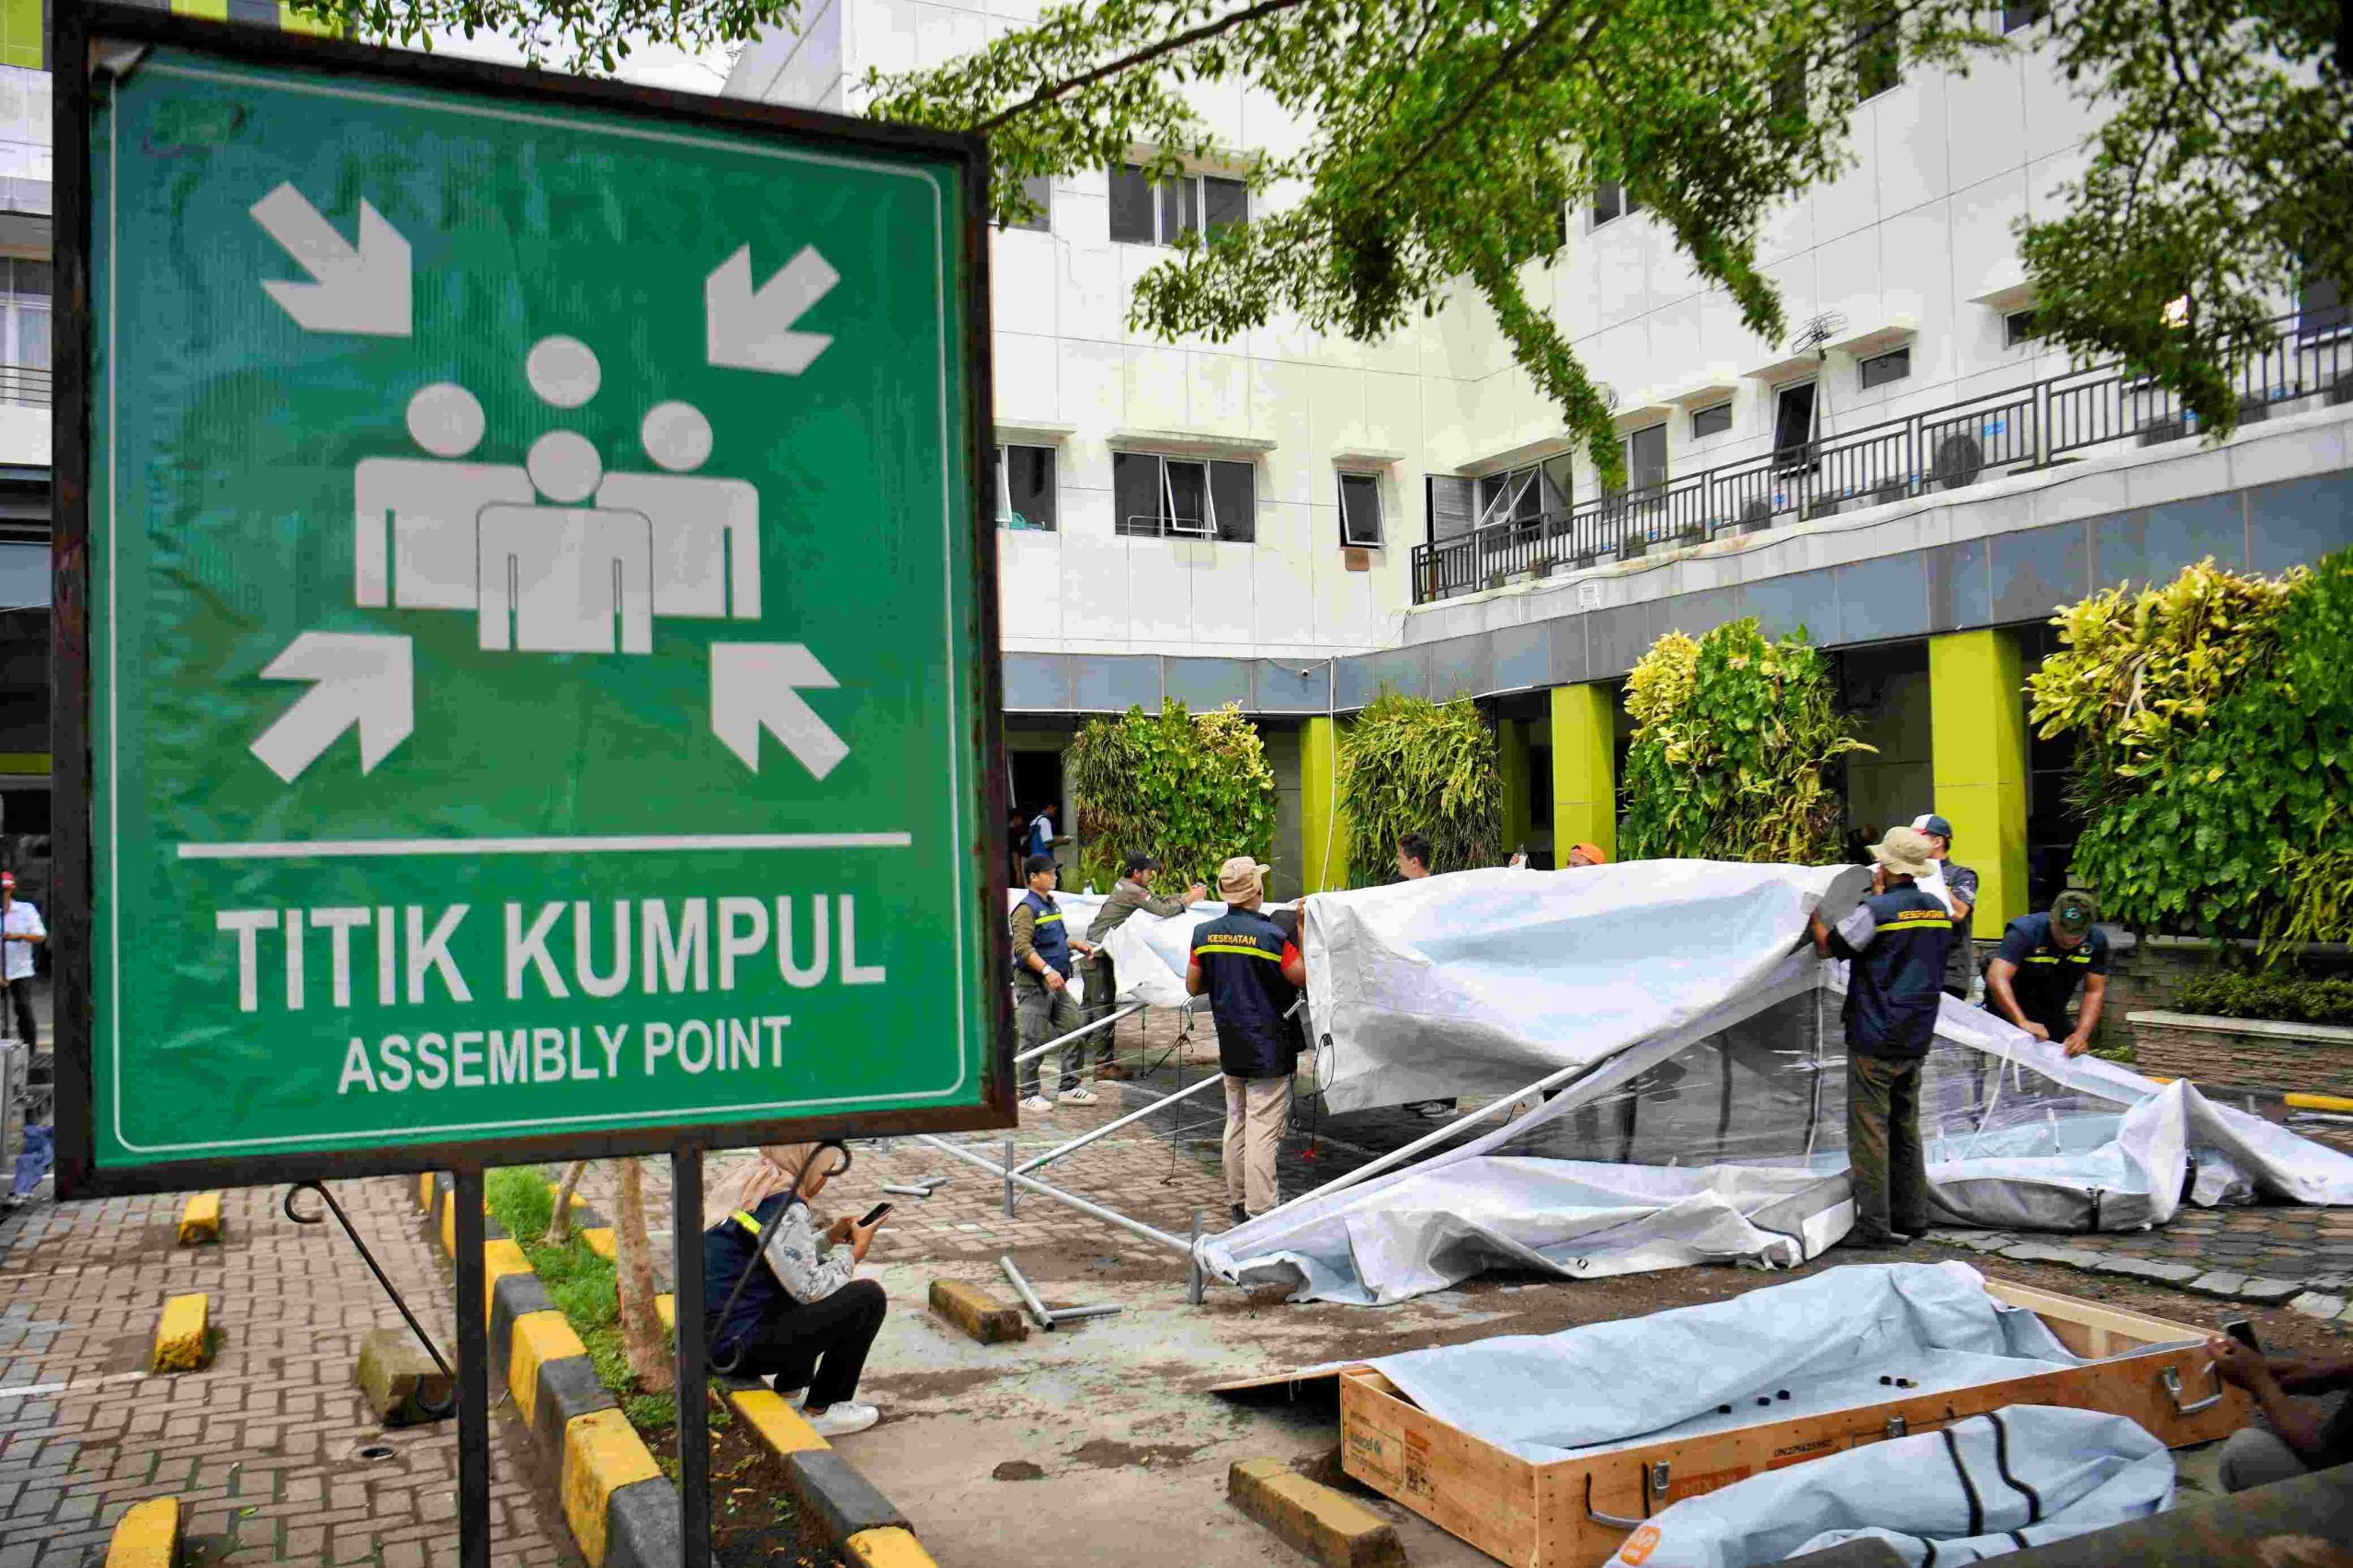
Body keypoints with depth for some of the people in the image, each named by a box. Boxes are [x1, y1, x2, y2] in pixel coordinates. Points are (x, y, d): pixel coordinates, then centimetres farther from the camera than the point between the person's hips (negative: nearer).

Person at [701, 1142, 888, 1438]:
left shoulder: (747, 1183, 8)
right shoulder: (783, 1207, -20)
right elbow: (809, 1289, -15)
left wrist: (830, 1237, 13)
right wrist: (856, 1250, -1)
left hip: (710, 1333, 10)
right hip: (741, 1346, -10)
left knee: (821, 1276, 26)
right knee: (868, 1298, -6)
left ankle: (790, 1389, 26)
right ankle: (821, 1411, 5)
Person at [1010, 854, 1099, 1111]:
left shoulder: (1052, 905, 16)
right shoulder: (1026, 908, -13)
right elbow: (1022, 947, -24)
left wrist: (1079, 945, 13)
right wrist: (1047, 970, -32)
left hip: (1057, 984, 9)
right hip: (1033, 984, -9)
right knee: (1035, 1040, -3)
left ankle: (1070, 1087, 17)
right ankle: (1029, 1094, 7)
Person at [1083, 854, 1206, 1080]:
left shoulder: (1124, 884, 11)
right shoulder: (1133, 891, -18)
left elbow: (1158, 900, 13)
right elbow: (1163, 910, -23)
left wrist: (1187, 895, 3)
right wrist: (1190, 899, -10)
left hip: (1093, 949, 10)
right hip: (1100, 955, -10)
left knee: (1091, 1007, 16)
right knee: (1103, 1008, -6)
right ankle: (1103, 1064, -4)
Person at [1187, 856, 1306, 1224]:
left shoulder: (1204, 933, 0)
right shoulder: (1270, 935, -19)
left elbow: (1193, 986, 9)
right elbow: (1305, 977, -13)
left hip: (1229, 1045, 6)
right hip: (1268, 1047, -6)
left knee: (1236, 1123, 18)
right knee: (1264, 1131, -3)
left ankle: (1238, 1203, 28)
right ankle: (1260, 1213, -1)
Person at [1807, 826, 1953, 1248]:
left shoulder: (1876, 910, -16)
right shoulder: (1937, 909, 7)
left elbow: (1828, 946, -8)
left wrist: (1813, 912, 8)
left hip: (1875, 1040, -8)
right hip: (1916, 1039, 8)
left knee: (1869, 1131, -2)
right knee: (1906, 1129, 17)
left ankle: (1874, 1225, 0)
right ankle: (1911, 1217, 23)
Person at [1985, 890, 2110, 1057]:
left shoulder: (2096, 941, -14)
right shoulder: (2025, 931, -28)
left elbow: (2094, 992, -12)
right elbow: (1996, 979, -39)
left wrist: (2082, 1034, -28)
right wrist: (2023, 1022, -51)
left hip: (2054, 1017, 5)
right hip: (2011, 1014, -5)